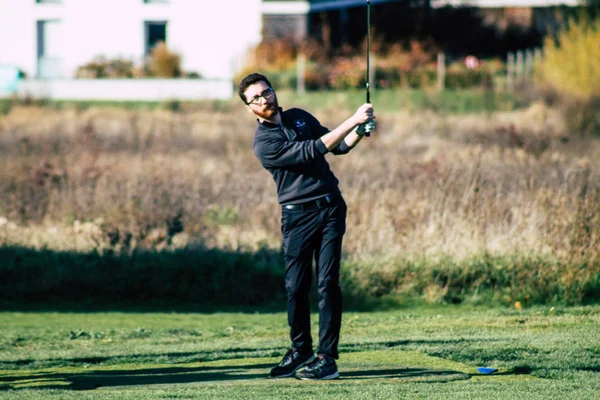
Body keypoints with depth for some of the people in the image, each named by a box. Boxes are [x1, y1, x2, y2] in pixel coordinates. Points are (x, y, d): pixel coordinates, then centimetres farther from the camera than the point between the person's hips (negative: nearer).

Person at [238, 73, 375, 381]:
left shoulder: (299, 117, 10)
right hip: (298, 216, -3)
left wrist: (360, 131, 0)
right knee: (296, 286, -2)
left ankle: (327, 357, -8)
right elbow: (313, 150, -20)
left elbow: (337, 147, 20)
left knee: (328, 283, -6)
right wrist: (352, 121, -21)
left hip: (330, 208, 3)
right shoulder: (263, 142, -10)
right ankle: (300, 350, 18)